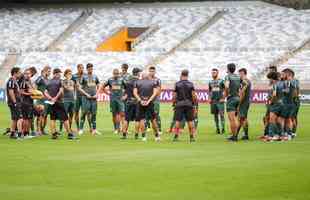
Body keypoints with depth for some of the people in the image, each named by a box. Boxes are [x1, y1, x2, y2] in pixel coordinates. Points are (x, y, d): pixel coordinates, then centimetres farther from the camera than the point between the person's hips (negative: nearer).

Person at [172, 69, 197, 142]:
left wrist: (174, 102, 13)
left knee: (177, 120, 2)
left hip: (179, 104, -1)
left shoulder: (177, 84, 0)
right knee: (190, 121, 5)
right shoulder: (190, 84, 1)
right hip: (189, 104, 1)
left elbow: (174, 95, 0)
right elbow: (194, 95, -3)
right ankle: (192, 137, 5)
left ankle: (176, 136, 0)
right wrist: (194, 102, 9)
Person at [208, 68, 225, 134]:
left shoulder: (221, 81, -1)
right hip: (213, 101, 5)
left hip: (220, 100, -5)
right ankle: (217, 128, 10)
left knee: (221, 114, -11)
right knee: (215, 114, 5)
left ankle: (223, 128, -9)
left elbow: (225, 90, -2)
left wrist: (223, 98, -10)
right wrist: (210, 98, 8)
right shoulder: (210, 82, 13)